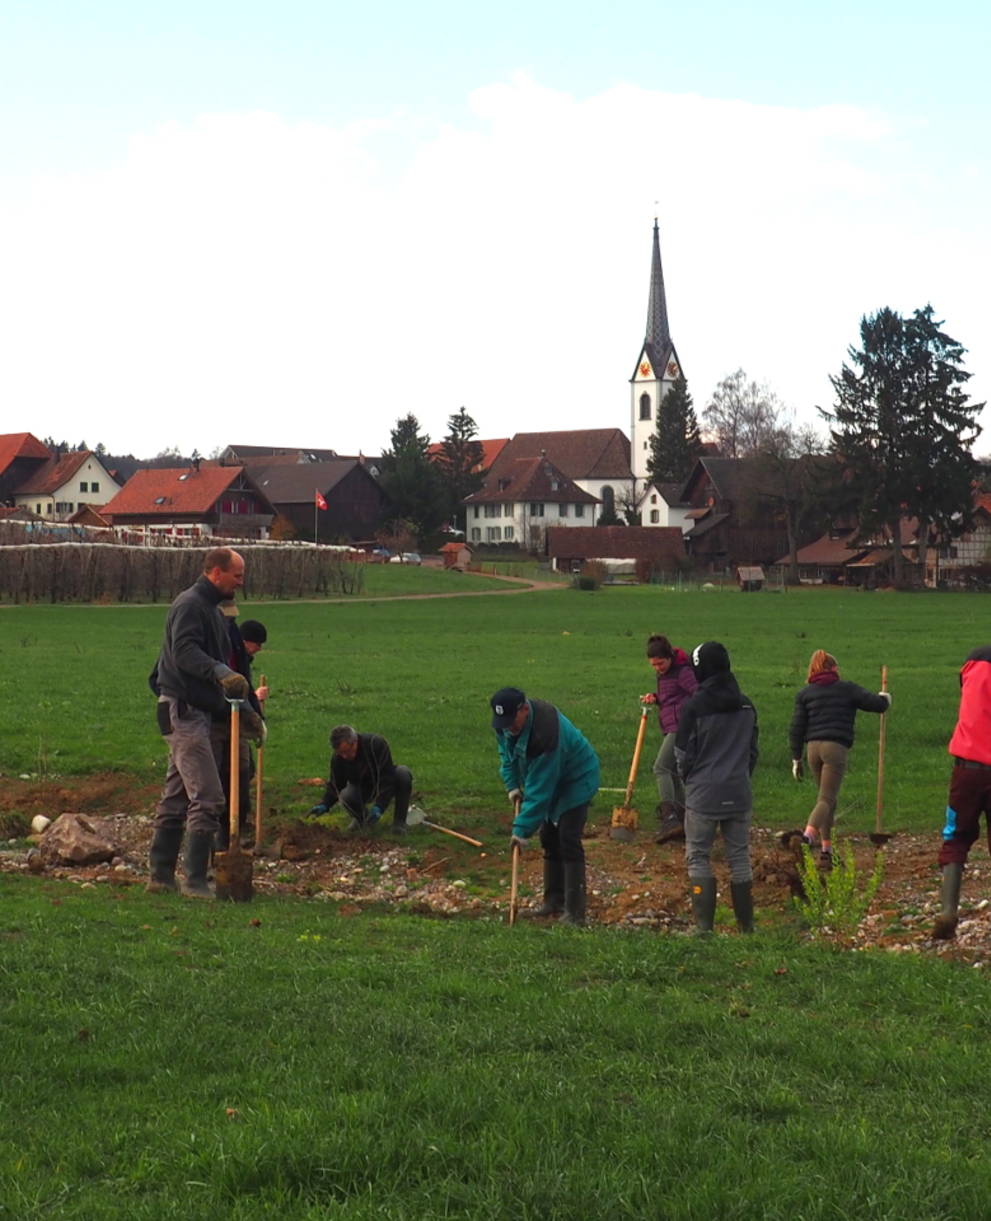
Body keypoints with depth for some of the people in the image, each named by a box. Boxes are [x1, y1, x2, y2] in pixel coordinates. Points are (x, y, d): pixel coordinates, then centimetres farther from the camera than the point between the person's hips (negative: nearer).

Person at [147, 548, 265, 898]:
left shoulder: (211, 608, 21)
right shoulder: (189, 605, -12)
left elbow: (216, 657, 28)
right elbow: (185, 652, -28)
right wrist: (221, 672, -43)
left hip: (197, 710, 11)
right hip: (184, 710, -11)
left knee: (175, 797, 13)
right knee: (208, 798, -13)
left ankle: (160, 875, 18)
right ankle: (195, 880, -12)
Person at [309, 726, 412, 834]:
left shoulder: (376, 743, -31)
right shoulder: (337, 758, -18)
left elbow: (387, 778, -32)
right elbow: (335, 785, -4)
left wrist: (379, 806, -41)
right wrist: (324, 804, -23)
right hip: (362, 788, 2)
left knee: (403, 774, -34)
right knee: (346, 796, -32)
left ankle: (399, 821, -16)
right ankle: (362, 817, 5)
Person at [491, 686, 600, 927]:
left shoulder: (546, 735, -39)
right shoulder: (506, 723, -13)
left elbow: (540, 790, -35)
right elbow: (507, 752, 11)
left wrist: (523, 829, -33)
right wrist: (512, 784, 0)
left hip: (576, 781, -9)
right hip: (552, 782, 9)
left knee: (568, 842, -17)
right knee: (549, 839, 13)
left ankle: (574, 911, -17)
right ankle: (554, 900, 24)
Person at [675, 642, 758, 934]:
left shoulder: (695, 706, -11)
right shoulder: (746, 706, 6)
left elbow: (683, 753, -5)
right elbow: (753, 750, 14)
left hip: (703, 794, -5)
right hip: (739, 795, 5)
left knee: (698, 857, 4)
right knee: (739, 856, 11)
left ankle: (704, 924, -3)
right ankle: (746, 924, 14)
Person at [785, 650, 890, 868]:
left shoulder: (805, 693, 12)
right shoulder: (847, 689, 7)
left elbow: (796, 728, 7)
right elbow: (878, 704, 8)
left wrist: (796, 759, 12)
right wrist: (885, 698, 32)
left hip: (813, 747, 4)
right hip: (836, 747, -4)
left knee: (826, 798, 16)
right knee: (826, 799, -10)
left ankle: (826, 849, 11)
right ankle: (807, 835, -34)